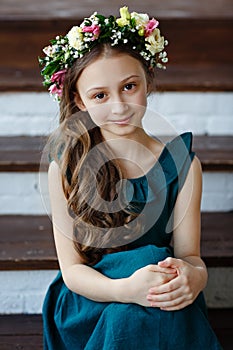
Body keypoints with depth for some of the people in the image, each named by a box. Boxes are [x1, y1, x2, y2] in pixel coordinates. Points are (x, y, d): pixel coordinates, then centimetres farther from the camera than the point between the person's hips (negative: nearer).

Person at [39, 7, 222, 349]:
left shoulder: (182, 164, -1)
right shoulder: (65, 168, -5)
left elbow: (189, 253, -2)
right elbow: (71, 268, -8)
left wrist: (194, 276, -29)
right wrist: (123, 289, -30)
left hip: (163, 312, 2)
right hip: (86, 307, -2)